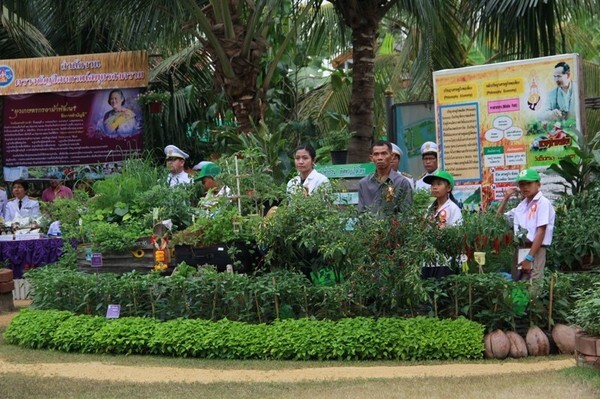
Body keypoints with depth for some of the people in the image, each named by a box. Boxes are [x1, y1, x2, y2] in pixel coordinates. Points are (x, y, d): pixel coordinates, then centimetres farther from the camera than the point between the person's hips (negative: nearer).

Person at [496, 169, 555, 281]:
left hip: (534, 251, -8)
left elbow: (541, 232, -13)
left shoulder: (543, 203, -7)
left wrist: (529, 258, -17)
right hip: (520, 250, 8)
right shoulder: (522, 205, 15)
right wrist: (506, 198, 12)